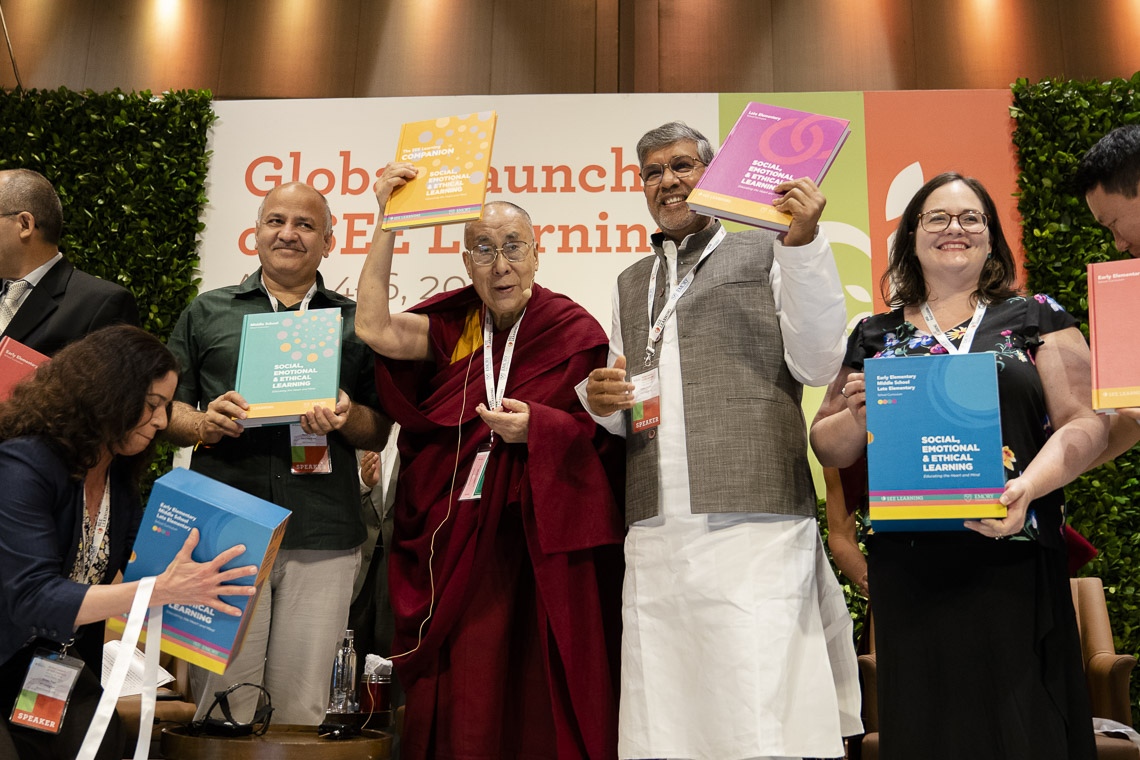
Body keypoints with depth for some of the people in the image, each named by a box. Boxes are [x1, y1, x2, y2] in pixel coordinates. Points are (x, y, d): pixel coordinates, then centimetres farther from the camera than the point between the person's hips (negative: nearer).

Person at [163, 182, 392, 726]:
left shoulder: (355, 323, 14)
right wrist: (205, 423, -10)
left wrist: (347, 417, -9)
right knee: (221, 700, 3)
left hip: (322, 538, 0)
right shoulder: (207, 313, 14)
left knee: (302, 704, 5)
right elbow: (167, 412, 12)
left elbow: (378, 434, 12)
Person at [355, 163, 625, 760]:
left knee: (532, 697, 0)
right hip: (449, 540, 3)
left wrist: (536, 427, -19)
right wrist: (387, 222, -10)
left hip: (534, 541, -3)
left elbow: (601, 434, -1)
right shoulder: (450, 324, 7)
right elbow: (375, 329, -9)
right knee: (454, 702, 8)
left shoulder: (573, 331, -1)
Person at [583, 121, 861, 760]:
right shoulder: (632, 283, 24)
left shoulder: (766, 254, 9)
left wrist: (804, 245, -9)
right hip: (655, 535, 5)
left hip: (754, 525, -4)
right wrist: (603, 400, 6)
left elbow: (818, 364, -2)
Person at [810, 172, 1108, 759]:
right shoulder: (875, 337, 13)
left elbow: (1082, 423, 1)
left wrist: (1028, 486, -17)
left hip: (1016, 566, -1)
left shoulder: (1037, 318, 9)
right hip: (908, 573, 1)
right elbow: (827, 447, 16)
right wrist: (858, 413, -5)